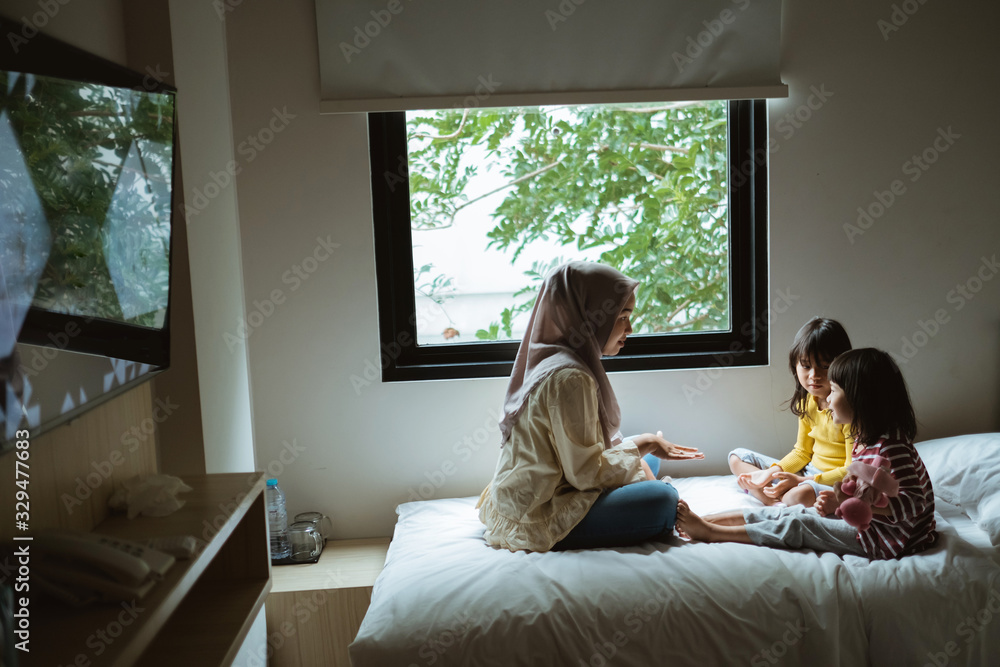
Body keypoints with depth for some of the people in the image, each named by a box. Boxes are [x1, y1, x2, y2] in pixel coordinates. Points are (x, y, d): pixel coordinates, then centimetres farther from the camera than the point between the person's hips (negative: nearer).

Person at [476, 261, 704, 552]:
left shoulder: (547, 361, 9)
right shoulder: (569, 377, -22)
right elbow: (586, 472, -20)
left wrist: (642, 444, 6)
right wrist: (639, 446, -6)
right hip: (537, 522, -11)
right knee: (662, 499, -23)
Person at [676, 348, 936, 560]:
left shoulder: (890, 448, -24)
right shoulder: (864, 439, 7)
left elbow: (913, 503, -28)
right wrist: (839, 502, -2)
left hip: (885, 539, -9)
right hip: (864, 521, 9)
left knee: (796, 525, -13)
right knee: (785, 513, 0)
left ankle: (709, 533, -9)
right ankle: (705, 521, -1)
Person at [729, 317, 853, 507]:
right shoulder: (807, 401, 5)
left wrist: (800, 481, -24)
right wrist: (771, 472, -4)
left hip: (836, 483, -9)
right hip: (809, 472, 9)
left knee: (802, 494, -44)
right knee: (737, 457, 4)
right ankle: (780, 503, -19)